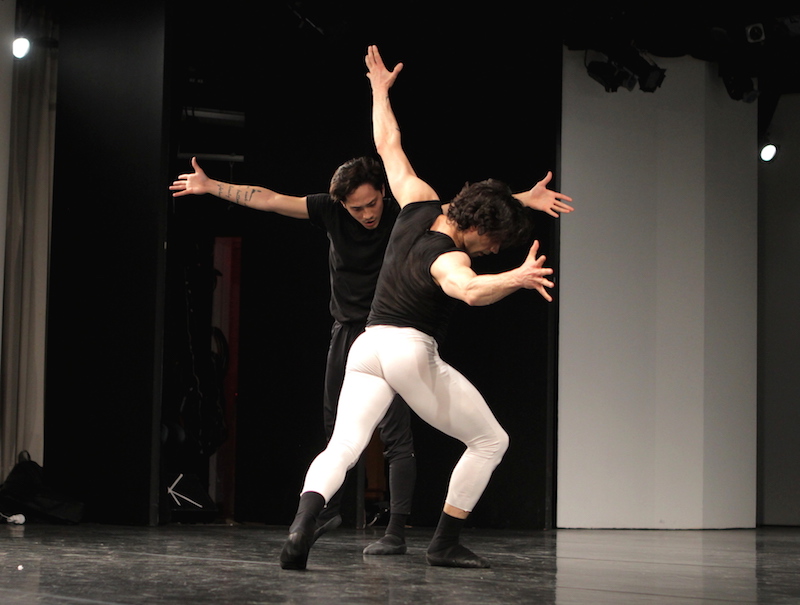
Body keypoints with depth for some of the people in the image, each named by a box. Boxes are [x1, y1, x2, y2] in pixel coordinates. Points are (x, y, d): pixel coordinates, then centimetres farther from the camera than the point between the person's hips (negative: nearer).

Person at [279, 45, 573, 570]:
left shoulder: (420, 203, 5)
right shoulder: (447, 257, -16)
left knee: (343, 446, -7)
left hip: (366, 345, 8)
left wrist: (381, 90, 31)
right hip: (412, 351, -7)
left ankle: (302, 525, -32)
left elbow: (388, 145, 18)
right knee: (490, 441, 7)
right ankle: (445, 545, 6)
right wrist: (518, 278, -56)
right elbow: (472, 290, -40)